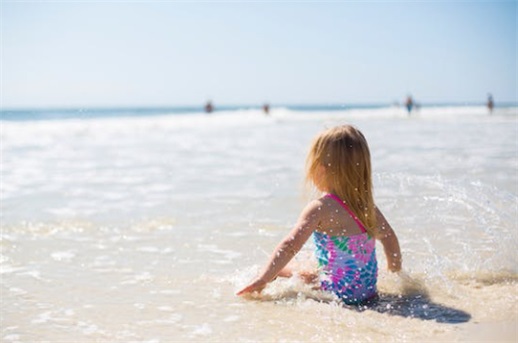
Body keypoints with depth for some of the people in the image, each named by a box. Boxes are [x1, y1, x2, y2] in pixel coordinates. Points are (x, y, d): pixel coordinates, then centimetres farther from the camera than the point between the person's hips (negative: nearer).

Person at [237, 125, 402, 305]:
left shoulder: (320, 208, -16)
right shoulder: (366, 203, 5)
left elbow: (291, 245, -24)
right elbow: (389, 237, 16)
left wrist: (263, 279, -20)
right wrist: (397, 275, 29)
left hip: (339, 293, -7)